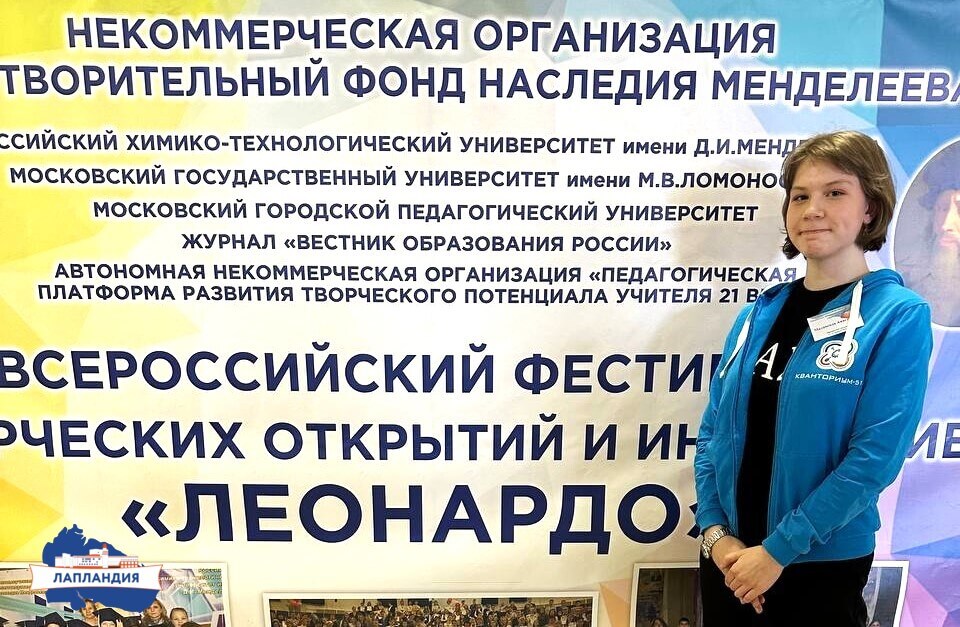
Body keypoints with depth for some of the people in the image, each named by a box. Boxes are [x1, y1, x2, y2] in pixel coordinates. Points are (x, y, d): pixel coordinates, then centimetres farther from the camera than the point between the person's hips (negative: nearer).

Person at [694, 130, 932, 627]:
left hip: (822, 565, -4)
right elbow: (713, 430, 4)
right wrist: (715, 531, -7)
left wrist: (777, 550, -16)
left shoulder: (899, 316, -10)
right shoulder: (759, 314, 3)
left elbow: (875, 457, -16)